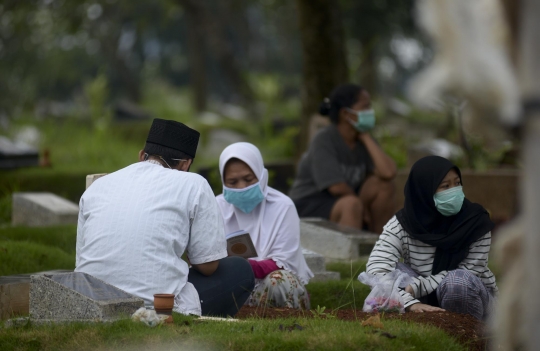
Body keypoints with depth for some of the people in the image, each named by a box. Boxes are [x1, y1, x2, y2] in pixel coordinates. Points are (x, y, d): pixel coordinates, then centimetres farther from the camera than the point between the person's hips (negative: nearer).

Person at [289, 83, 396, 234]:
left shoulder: (362, 140, 1)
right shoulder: (324, 141, -16)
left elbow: (388, 173, -17)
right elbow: (337, 187, -24)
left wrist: (366, 138, -11)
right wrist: (363, 207, -11)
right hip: (309, 206, -7)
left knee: (384, 185, -10)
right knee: (351, 204, -34)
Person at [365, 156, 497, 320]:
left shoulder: (476, 221, -17)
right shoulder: (402, 224, -16)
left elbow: (468, 272, -18)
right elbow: (377, 267, -29)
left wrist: (418, 286, -29)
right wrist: (410, 302, -45)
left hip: (471, 295, -1)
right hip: (425, 300, 1)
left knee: (459, 281, -35)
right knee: (390, 269, -25)